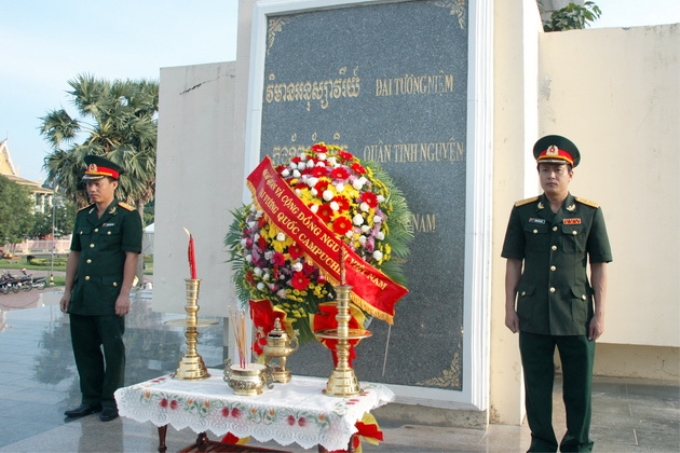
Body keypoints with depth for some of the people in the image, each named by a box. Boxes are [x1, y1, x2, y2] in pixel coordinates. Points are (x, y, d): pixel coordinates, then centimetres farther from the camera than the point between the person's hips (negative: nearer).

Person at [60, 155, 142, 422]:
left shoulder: (127, 216, -6)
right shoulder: (83, 216, 14)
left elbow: (131, 256, -10)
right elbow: (75, 254, 18)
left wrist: (124, 294, -14)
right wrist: (68, 290, 13)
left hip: (110, 297, -6)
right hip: (81, 297, 7)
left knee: (113, 350, 3)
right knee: (84, 349, 13)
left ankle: (111, 401, 16)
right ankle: (90, 399, 26)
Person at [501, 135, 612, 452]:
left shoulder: (590, 213, 2)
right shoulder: (522, 211, 4)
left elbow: (599, 266, 3)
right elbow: (513, 262, 5)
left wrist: (600, 313, -1)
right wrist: (510, 307, 1)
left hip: (577, 314, 0)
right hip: (533, 315, 1)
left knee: (578, 387, 9)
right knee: (536, 386, 9)